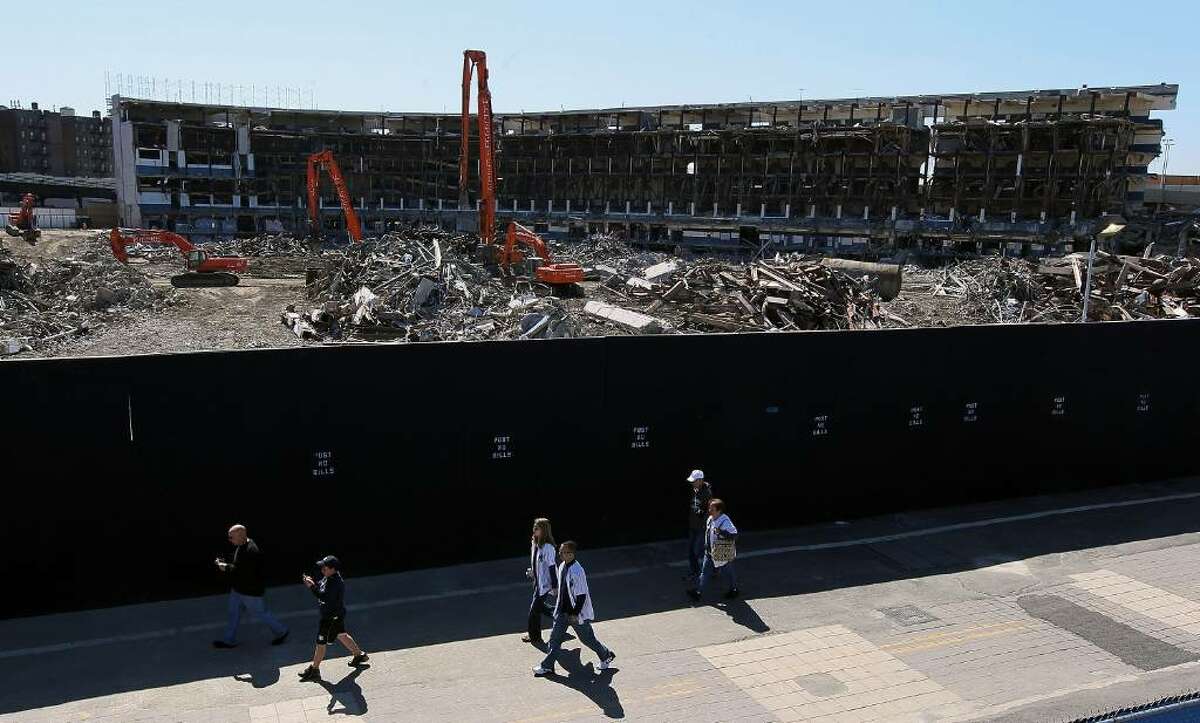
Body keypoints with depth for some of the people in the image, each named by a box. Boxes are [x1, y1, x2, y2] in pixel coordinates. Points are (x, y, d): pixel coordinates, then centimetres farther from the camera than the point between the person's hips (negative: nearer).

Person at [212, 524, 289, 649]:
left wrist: (226, 567, -24)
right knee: (234, 613, 17)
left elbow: (243, 572, -33)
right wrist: (225, 563, -2)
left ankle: (281, 631, 27)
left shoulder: (251, 551, -32)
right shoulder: (240, 546, 0)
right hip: (238, 588, 9)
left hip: (251, 591, -9)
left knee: (260, 613, 8)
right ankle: (230, 640, 32)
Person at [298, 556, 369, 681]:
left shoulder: (336, 583, -29)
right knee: (341, 635, 24)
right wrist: (313, 583, -5)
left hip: (332, 616, -10)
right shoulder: (328, 578, 2)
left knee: (321, 642, 0)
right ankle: (359, 655, 39)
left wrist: (312, 587, -35)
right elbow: (321, 589, 15)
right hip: (334, 615, 10)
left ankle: (314, 669, 13)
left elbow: (325, 597, -36)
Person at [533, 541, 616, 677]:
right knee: (555, 636, 7)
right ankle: (547, 666, 18)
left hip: (577, 614, -7)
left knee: (587, 638, 9)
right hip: (563, 611, 7)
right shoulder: (562, 566, -1)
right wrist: (559, 606, 19)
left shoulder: (577, 572, -27)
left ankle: (606, 656, 32)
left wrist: (575, 614, -22)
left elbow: (581, 595, -24)